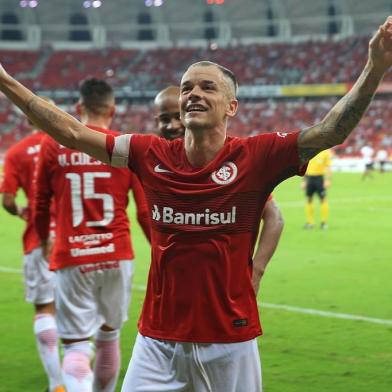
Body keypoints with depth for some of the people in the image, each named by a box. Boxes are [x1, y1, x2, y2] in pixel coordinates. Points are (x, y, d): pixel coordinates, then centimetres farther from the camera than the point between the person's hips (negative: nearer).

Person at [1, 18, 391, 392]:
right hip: (157, 342, 2)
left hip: (230, 341, -2)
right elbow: (72, 133, 5)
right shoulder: (151, 155, 0)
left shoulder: (254, 158, -7)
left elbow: (329, 131, -16)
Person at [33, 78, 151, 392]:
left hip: (72, 258, -1)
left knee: (77, 346, -2)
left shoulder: (53, 145, 1)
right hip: (117, 256, 2)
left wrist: (44, 240, 29)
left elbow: (41, 205, 10)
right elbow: (146, 212, 0)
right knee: (109, 335, 21)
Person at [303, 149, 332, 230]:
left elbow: (328, 167, 0)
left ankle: (324, 222, 4)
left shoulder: (325, 152, -1)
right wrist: (303, 180, 10)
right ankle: (310, 221, 12)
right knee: (308, 199, 5)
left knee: (323, 199, -3)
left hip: (320, 177, -3)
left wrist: (328, 180, -8)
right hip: (309, 177, 3)